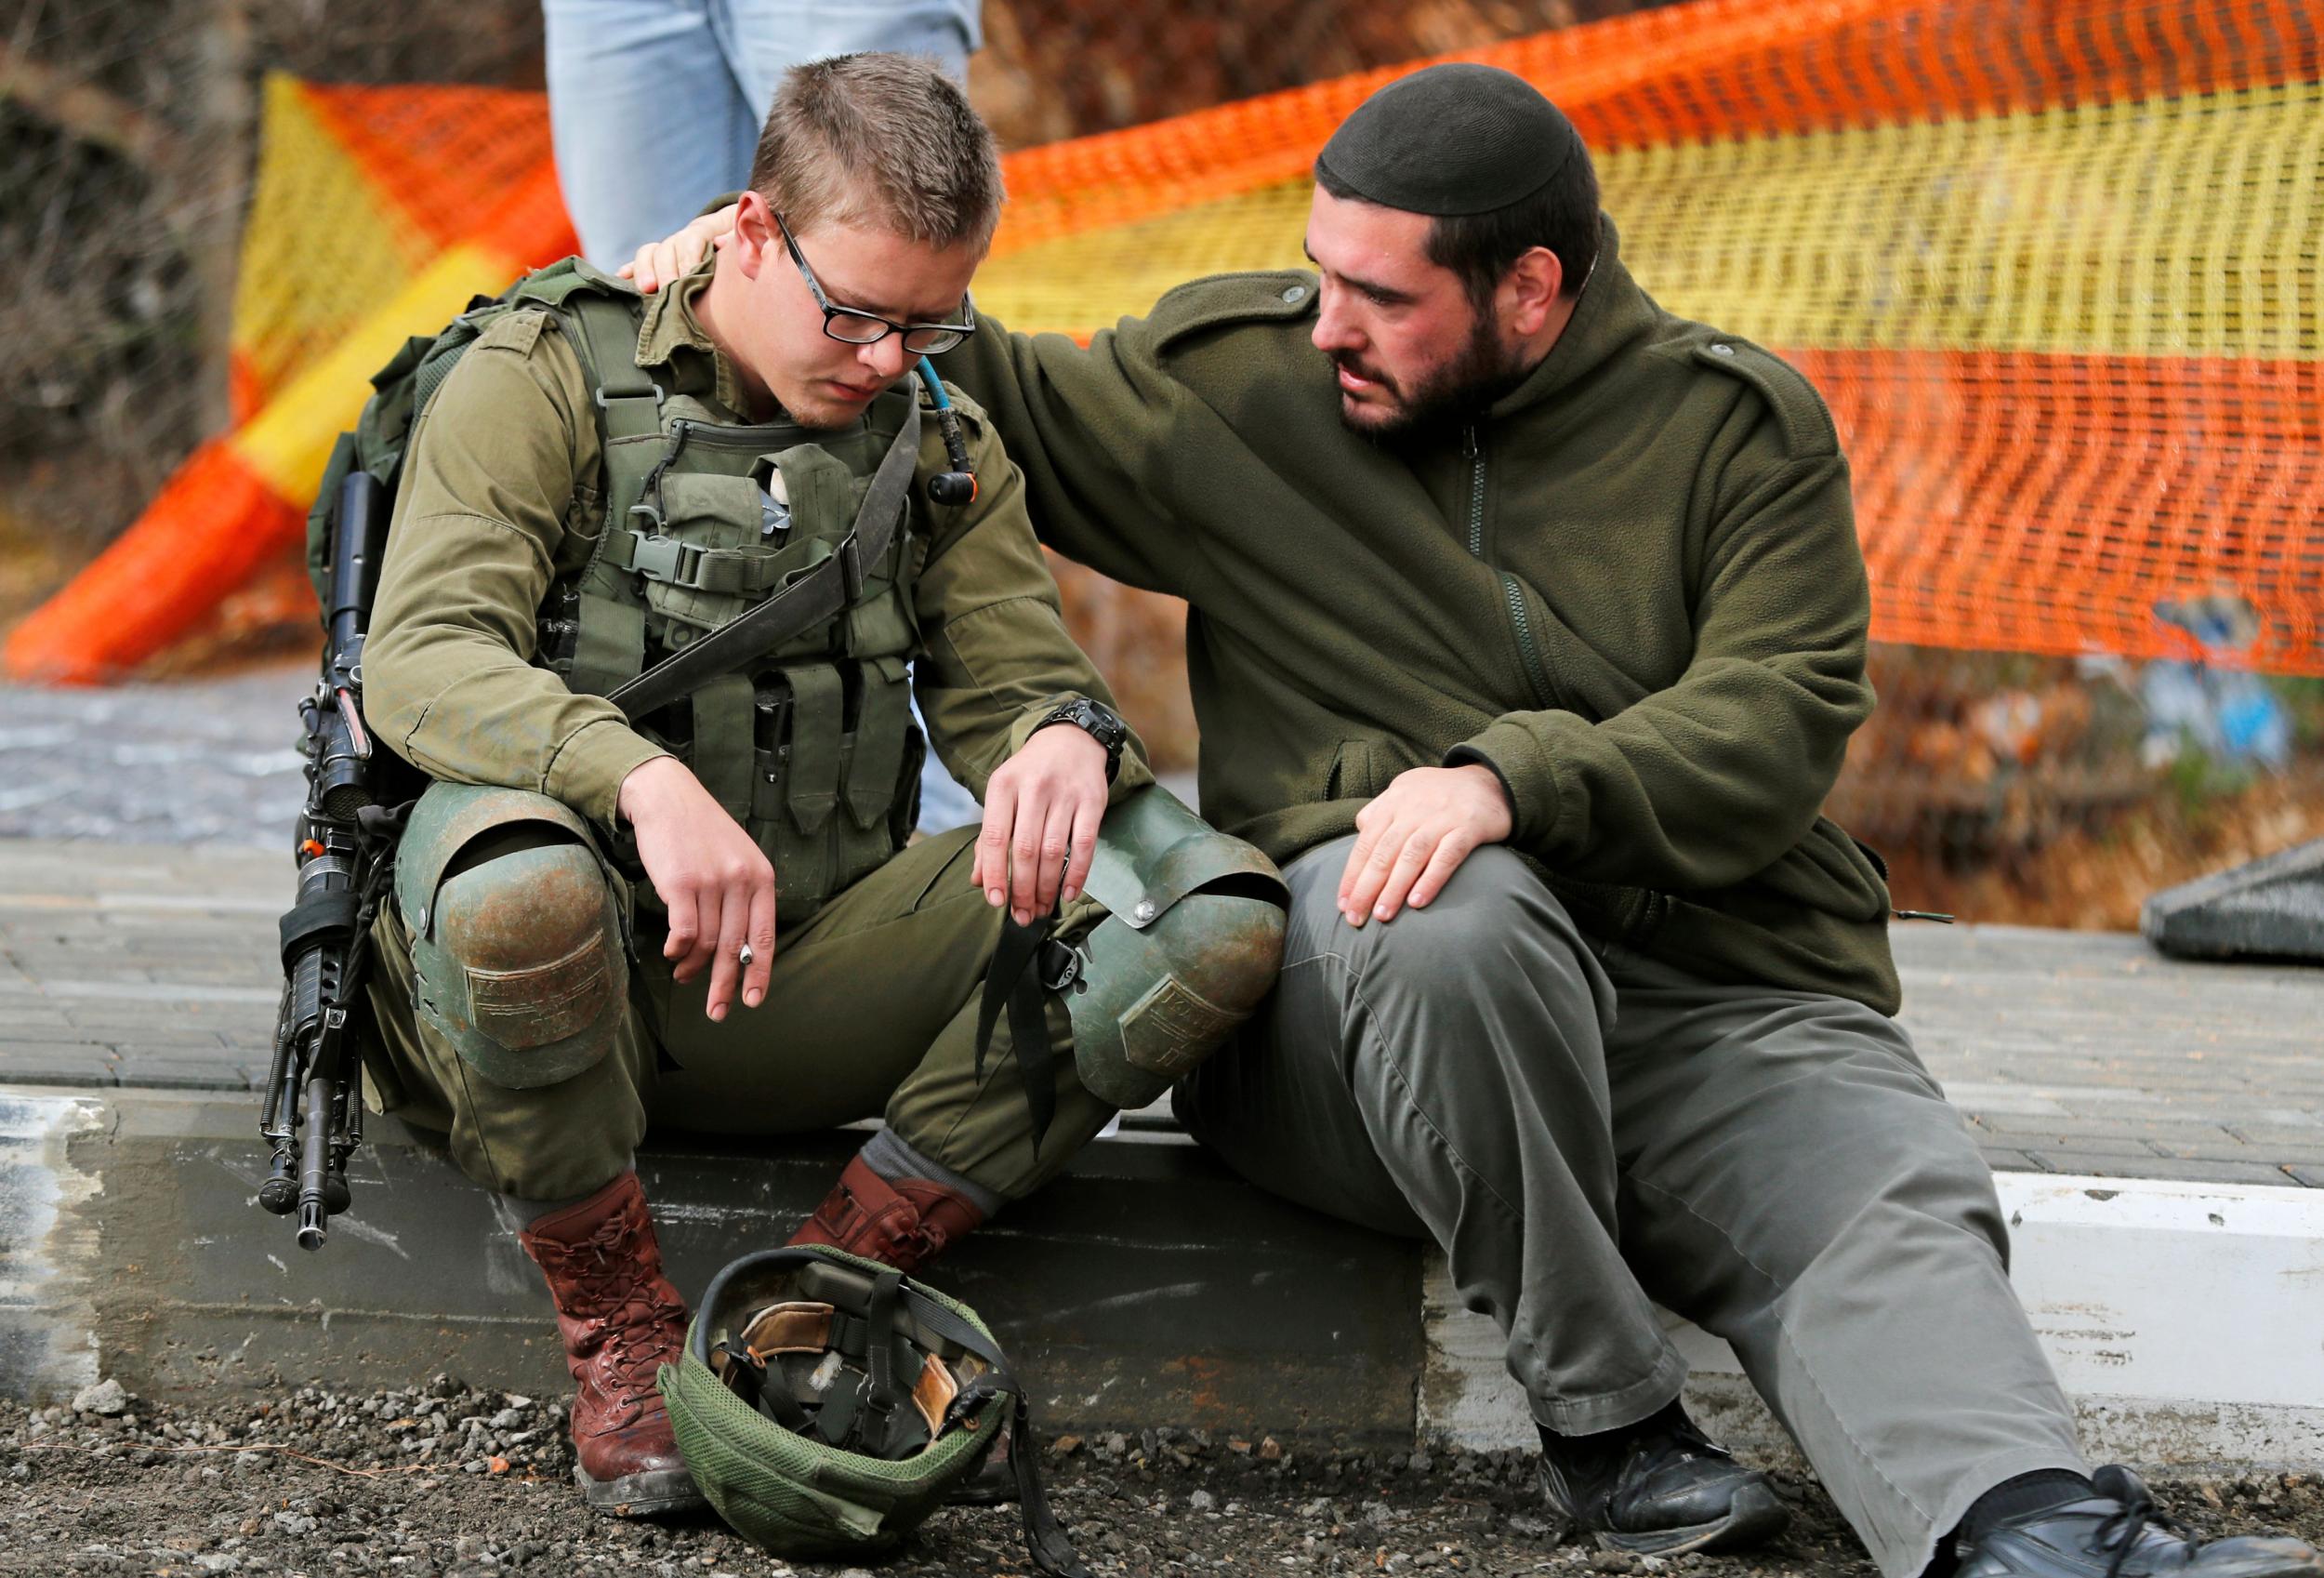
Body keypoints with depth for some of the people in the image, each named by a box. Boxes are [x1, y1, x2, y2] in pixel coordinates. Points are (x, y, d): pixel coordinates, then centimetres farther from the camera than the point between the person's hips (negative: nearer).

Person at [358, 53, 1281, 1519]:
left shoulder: (941, 446, 14)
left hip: (801, 978, 4)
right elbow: (424, 655, -17)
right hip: (566, 964, -4)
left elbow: (1013, 680, 6)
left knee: (1219, 902, -16)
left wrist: (1068, 741, -21)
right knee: (517, 885, -42)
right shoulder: (550, 374, -3)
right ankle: (618, 1325, -15)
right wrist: (645, 778, -36)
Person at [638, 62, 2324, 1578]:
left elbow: (1777, 721, -8)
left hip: (1716, 993, 1)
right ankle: (1603, 1415, -25)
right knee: (1455, 925, -37)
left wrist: (1513, 777, -24)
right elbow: (1003, 408, 25)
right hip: (1354, 1008, 0)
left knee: (1894, 1209, -30)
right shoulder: (1234, 384, 10)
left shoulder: (1739, 427, 6)